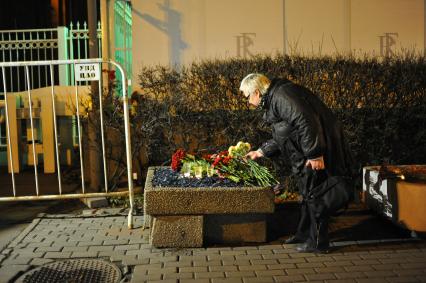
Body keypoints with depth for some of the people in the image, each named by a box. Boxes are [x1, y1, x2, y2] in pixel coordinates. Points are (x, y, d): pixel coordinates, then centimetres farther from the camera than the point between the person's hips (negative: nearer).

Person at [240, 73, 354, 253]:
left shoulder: (281, 96, -18)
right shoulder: (273, 100, 16)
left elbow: (306, 122, -28)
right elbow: (280, 138, 24)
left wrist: (314, 154, -27)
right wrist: (260, 152, 25)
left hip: (317, 156, -11)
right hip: (309, 152, 11)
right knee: (307, 192, 19)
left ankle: (318, 243, 8)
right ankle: (305, 233, 34)